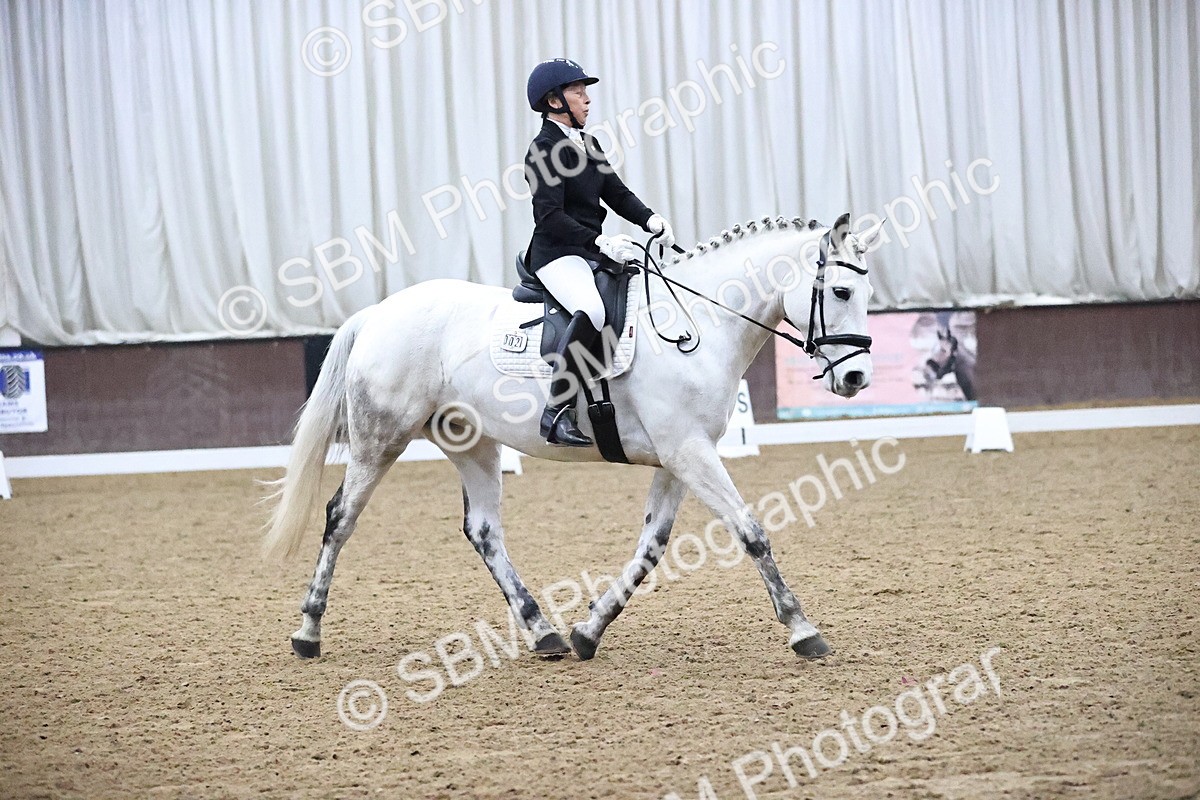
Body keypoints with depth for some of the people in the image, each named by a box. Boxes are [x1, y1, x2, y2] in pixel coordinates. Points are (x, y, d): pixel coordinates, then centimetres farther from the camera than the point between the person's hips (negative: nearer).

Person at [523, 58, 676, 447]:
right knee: (591, 310, -37)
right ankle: (557, 411, -34)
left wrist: (650, 219, -3)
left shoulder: (587, 145, 17)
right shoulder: (544, 149, -10)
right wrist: (600, 241, -29)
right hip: (557, 255, -10)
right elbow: (550, 217, -19)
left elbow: (616, 193, 17)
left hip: (593, 251, 10)